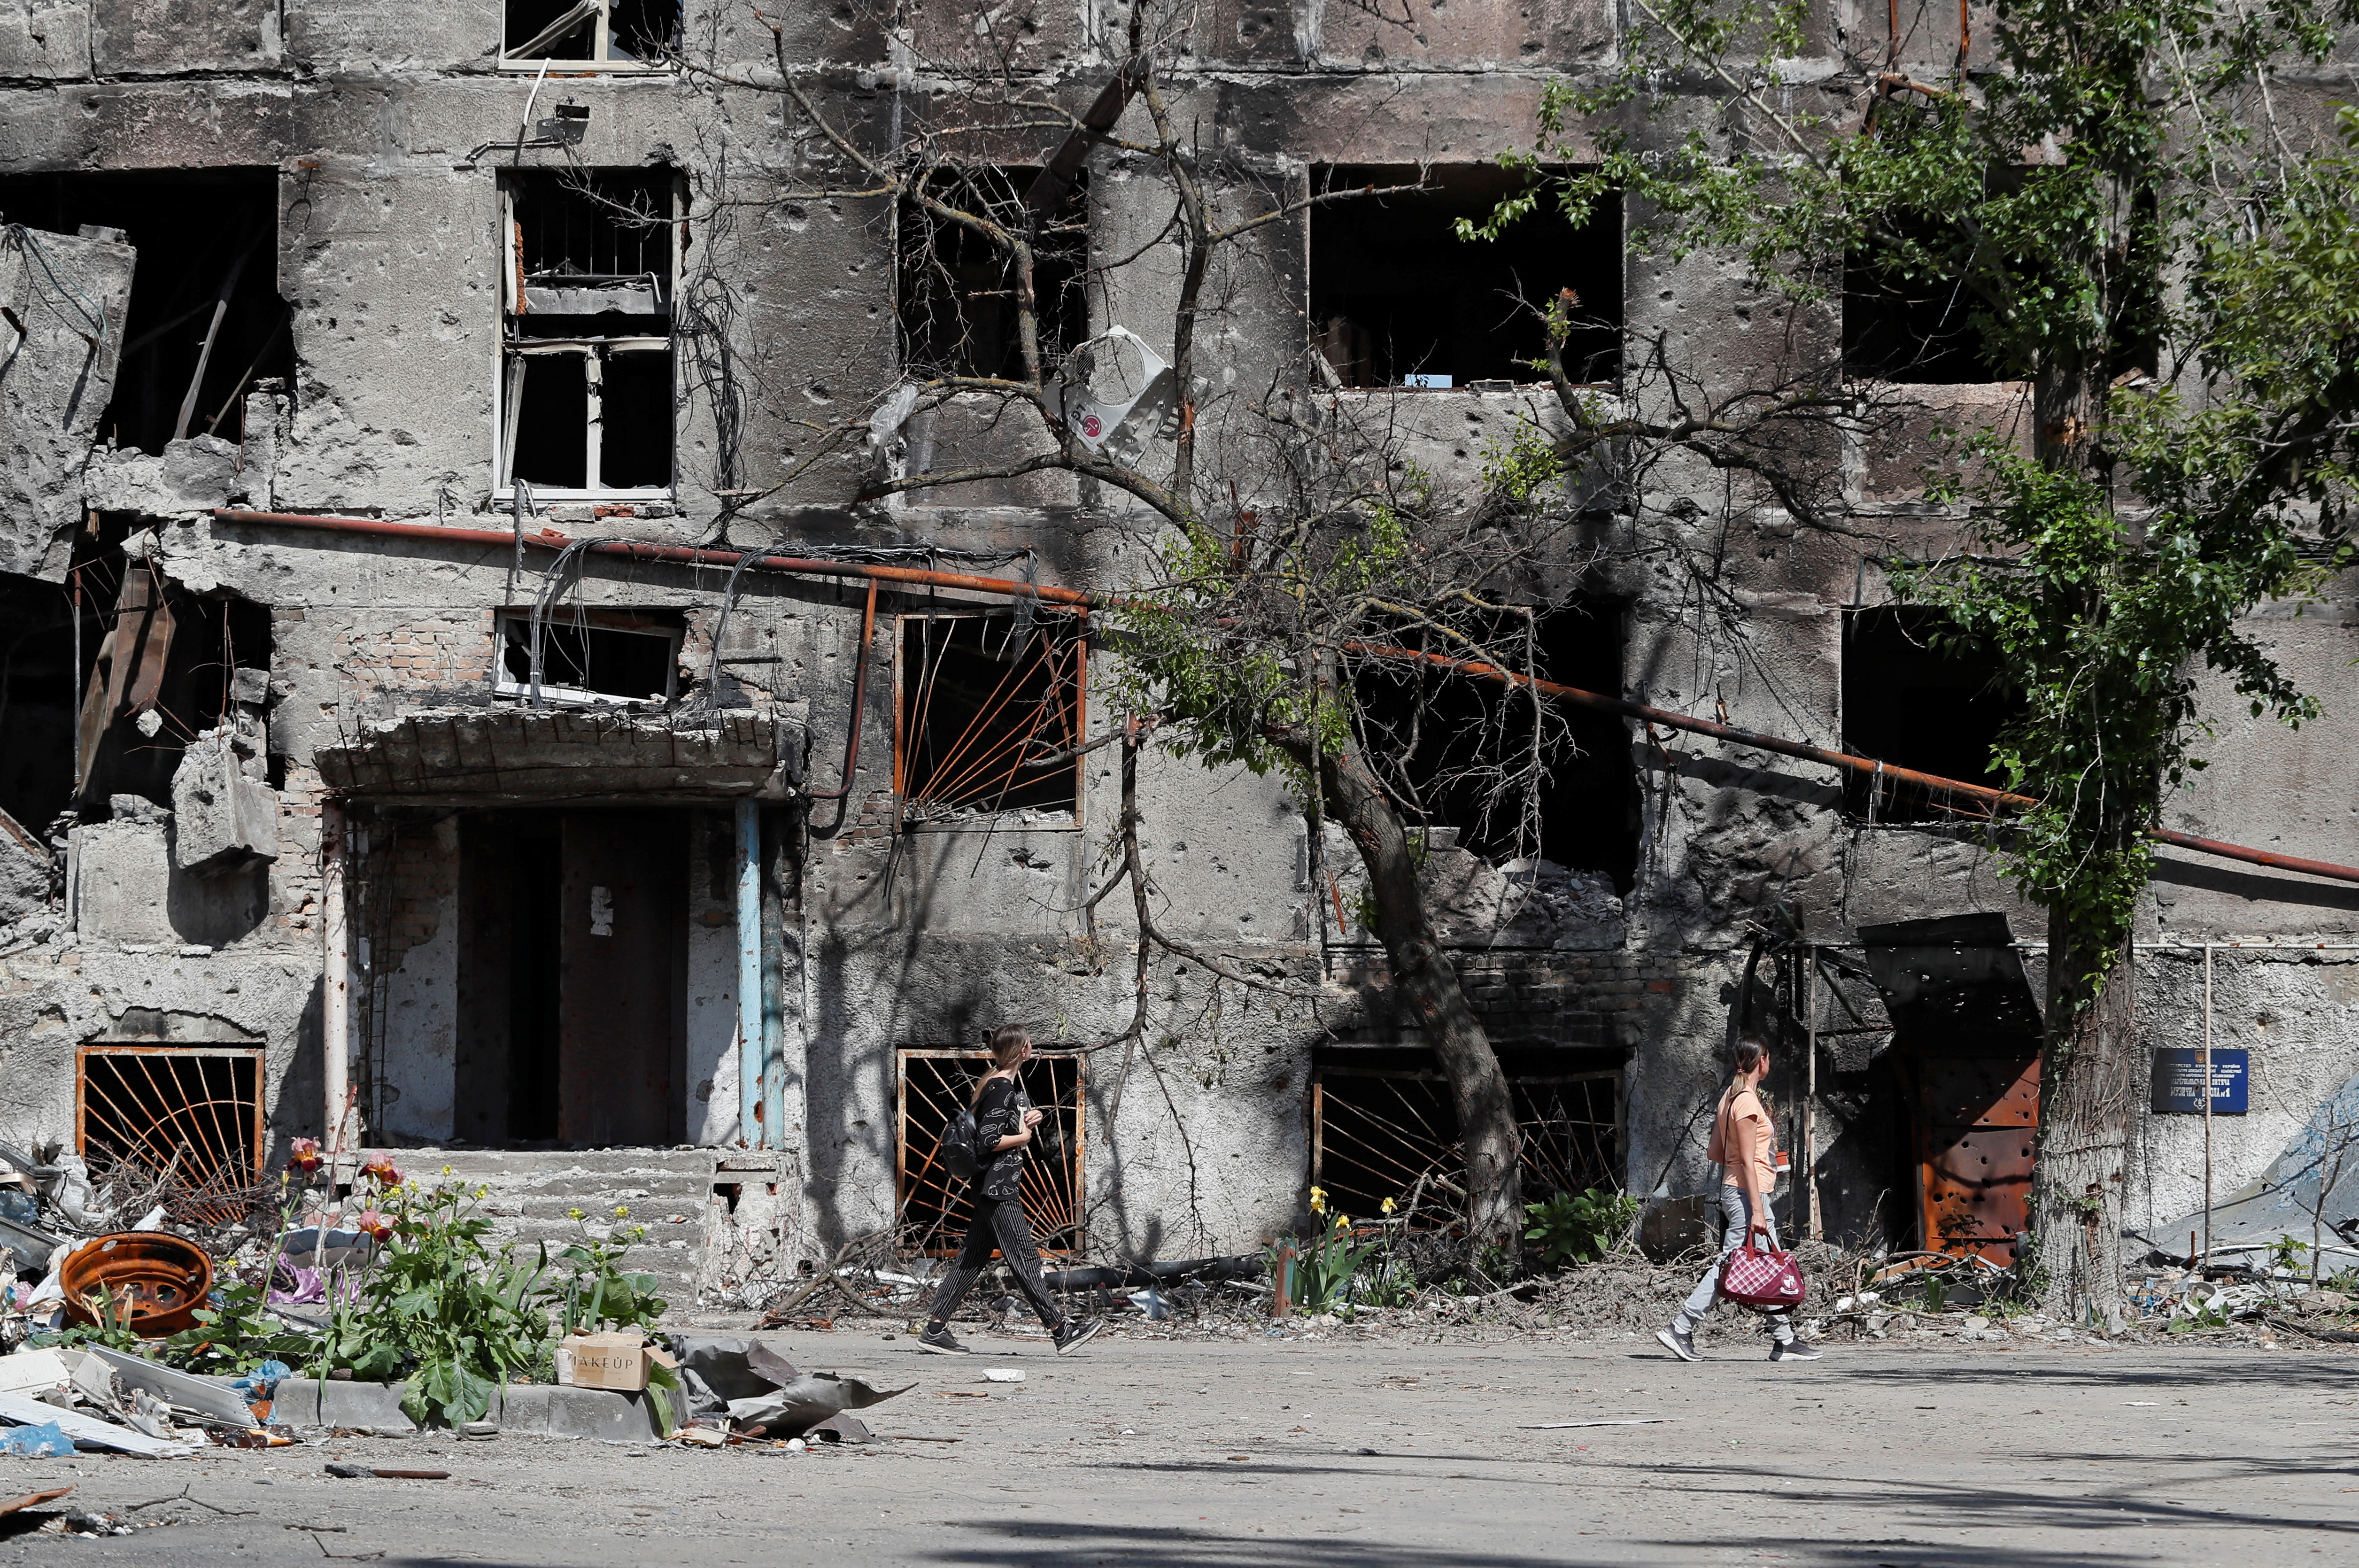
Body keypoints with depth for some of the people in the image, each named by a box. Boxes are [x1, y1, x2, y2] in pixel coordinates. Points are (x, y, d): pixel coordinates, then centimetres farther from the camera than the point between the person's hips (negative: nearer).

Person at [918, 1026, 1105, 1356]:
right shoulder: (1000, 1089, -16)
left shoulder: (1011, 1086, 16)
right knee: (1025, 1259, -8)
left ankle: (935, 1330, 10)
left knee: (973, 1258, 9)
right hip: (997, 1189, -11)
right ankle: (1061, 1331, -7)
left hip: (993, 1189, 11)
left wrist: (1030, 1121, 7)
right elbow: (989, 1141, -23)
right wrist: (1023, 1137, -9)